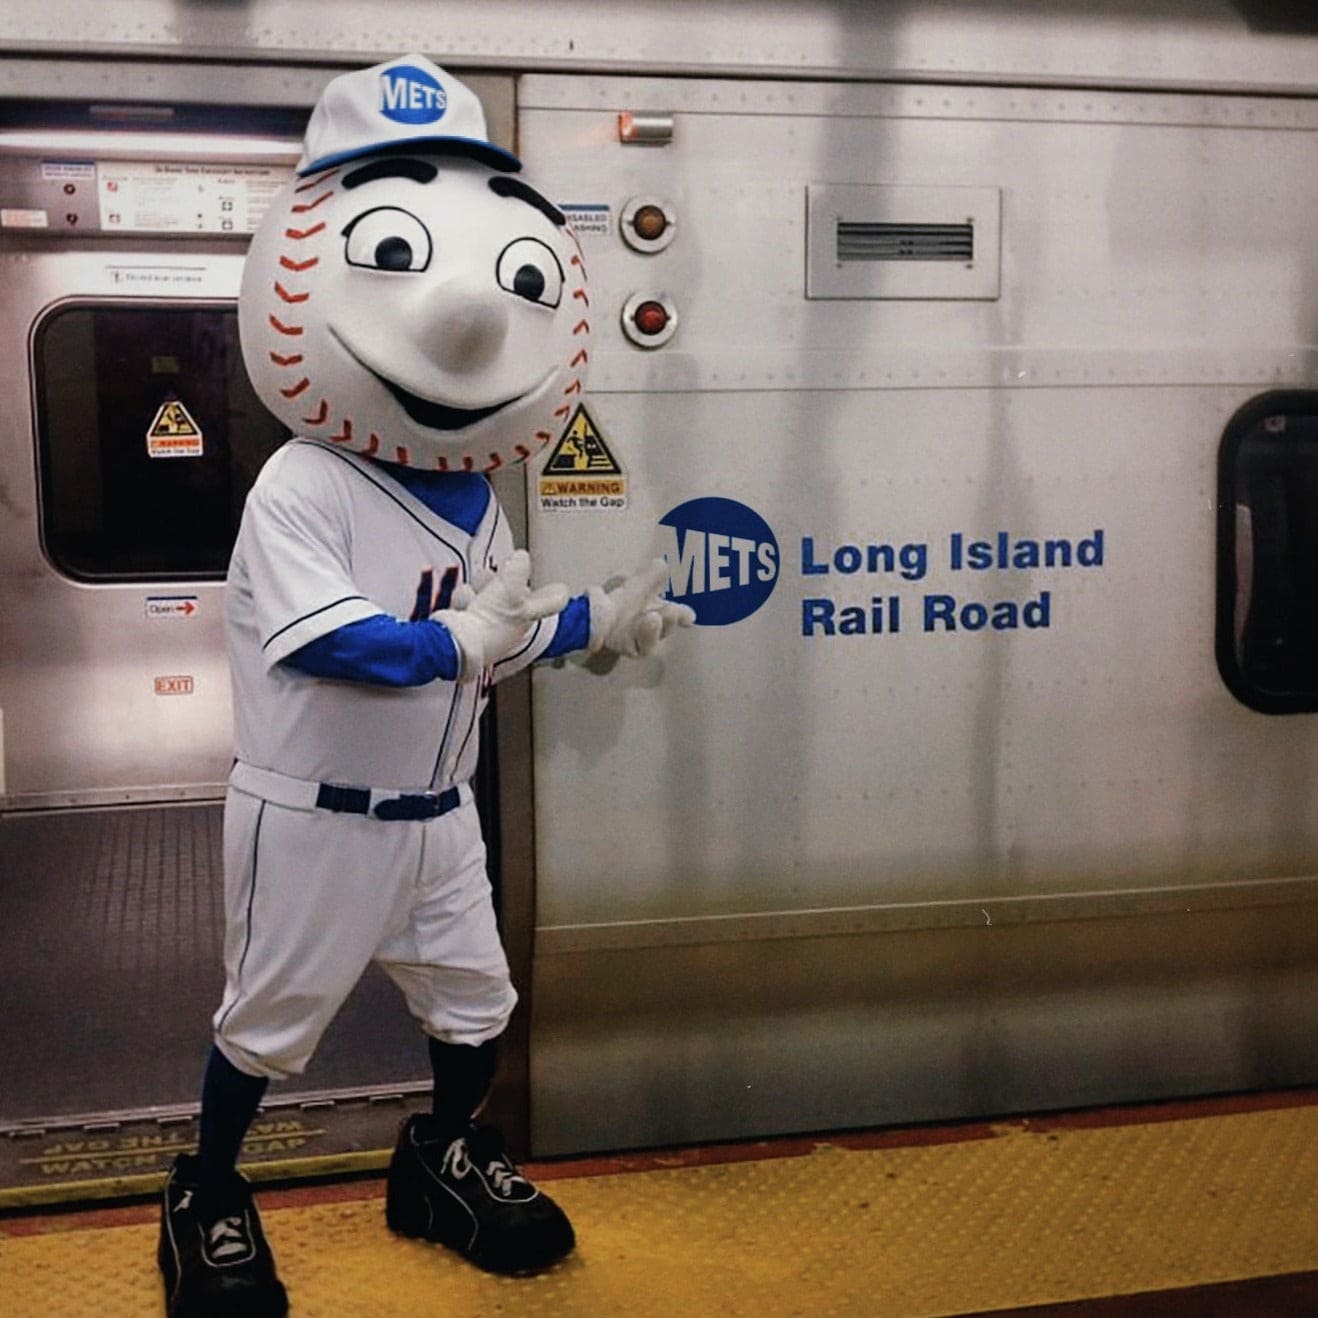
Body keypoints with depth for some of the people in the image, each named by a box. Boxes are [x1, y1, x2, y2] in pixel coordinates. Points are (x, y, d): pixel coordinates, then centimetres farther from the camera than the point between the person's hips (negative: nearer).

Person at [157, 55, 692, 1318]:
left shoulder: (476, 496, 4)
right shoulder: (302, 486, -20)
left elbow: (500, 631, 8)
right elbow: (323, 639, -31)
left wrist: (600, 618, -1)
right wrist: (458, 642, -31)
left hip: (434, 812, 7)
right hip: (311, 815, -7)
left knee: (476, 1003, 18)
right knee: (269, 1016, 10)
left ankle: (442, 1162, 43)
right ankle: (205, 1195, 33)